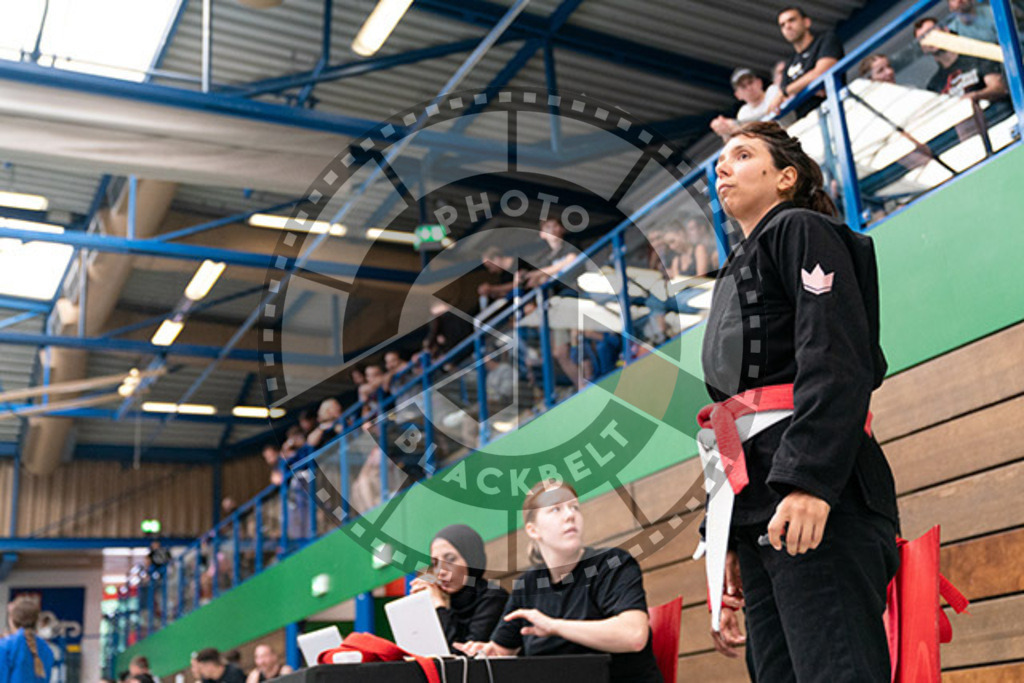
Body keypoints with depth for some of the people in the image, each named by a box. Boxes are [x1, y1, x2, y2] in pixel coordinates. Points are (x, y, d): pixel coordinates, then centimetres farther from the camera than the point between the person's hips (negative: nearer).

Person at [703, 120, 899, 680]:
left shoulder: (802, 231, 5)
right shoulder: (737, 273, 31)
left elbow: (836, 361, -12)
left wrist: (808, 481, -25)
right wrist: (732, 538, 23)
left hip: (814, 498, -9)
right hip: (758, 508, 9)